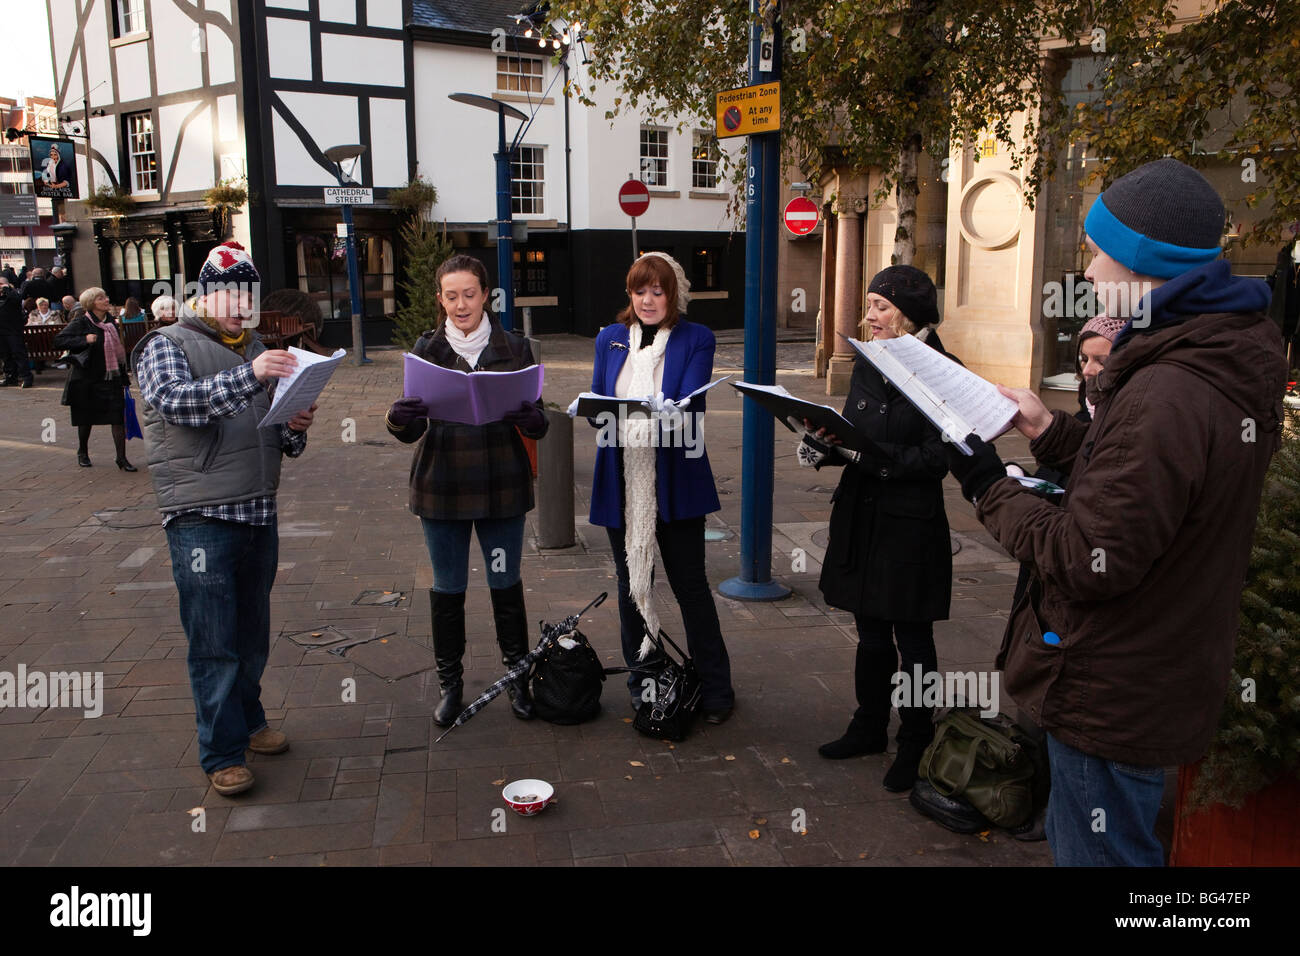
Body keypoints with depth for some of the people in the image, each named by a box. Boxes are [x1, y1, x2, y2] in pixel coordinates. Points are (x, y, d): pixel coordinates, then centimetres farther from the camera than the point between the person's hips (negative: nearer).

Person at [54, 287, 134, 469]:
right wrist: (84, 340, -23)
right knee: (86, 417, 11)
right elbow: (58, 340, -12)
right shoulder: (81, 323, -9)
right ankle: (83, 453, 31)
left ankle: (122, 458, -1)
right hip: (88, 377, -3)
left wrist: (123, 375, 16)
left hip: (112, 377, 4)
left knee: (118, 416, -5)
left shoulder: (111, 321, 8)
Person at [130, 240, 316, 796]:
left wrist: (295, 429, -3)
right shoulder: (166, 346, -1)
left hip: (259, 515, 6)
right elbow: (176, 401, -22)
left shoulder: (256, 350, 18)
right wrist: (248, 375, -35)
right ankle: (222, 753, 10)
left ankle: (247, 719, 32)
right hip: (200, 519, -6)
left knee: (253, 635, 14)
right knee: (214, 645, -1)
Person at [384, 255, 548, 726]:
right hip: (442, 487, 1)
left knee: (506, 584, 9)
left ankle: (518, 677, 26)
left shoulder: (514, 348, 1)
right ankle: (450, 683, 25)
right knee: (447, 588, 10)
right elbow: (412, 429, 0)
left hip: (501, 488, 0)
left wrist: (531, 419, -23)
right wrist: (399, 420, -24)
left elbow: (536, 420, 1)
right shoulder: (427, 349, 2)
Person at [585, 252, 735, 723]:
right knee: (631, 581, 12)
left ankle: (715, 687, 17)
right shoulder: (609, 338, 11)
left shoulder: (696, 340, 0)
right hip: (622, 480, 4)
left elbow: (691, 407, -12)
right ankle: (643, 680, 27)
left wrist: (669, 414, -33)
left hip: (674, 481, -3)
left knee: (690, 583, 3)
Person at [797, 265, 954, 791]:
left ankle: (915, 746, 22)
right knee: (871, 633, 18)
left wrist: (867, 454, -25)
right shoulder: (866, 365, 9)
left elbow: (936, 458, -17)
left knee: (913, 640, 7)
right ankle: (869, 728, 33)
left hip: (910, 524, -6)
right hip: (861, 516, 6)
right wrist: (825, 442, -8)